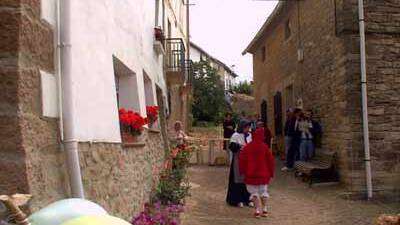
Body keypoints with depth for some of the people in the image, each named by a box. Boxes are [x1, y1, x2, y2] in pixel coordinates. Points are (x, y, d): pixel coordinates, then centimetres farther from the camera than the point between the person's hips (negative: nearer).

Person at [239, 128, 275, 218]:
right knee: (263, 191, 16)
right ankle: (264, 209, 19)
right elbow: (270, 160, -4)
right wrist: (271, 172, 7)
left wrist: (243, 171, 9)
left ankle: (257, 210, 3)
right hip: (263, 173, 1)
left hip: (251, 174, -1)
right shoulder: (265, 147, -8)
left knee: (254, 192, 8)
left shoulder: (247, 147, -6)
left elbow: (242, 160, -3)